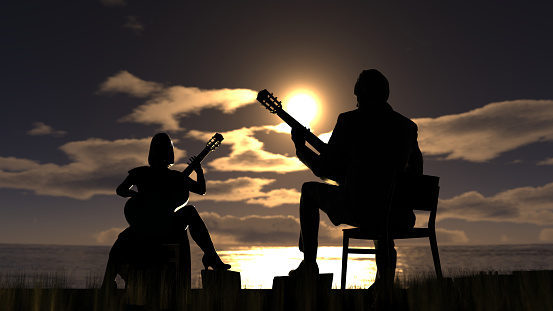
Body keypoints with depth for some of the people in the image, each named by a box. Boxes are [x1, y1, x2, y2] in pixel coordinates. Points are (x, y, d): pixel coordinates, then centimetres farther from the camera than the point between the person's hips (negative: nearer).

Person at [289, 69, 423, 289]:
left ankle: (309, 265, 27)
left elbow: (323, 169, -4)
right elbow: (416, 174, 17)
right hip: (397, 216, 5)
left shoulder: (350, 120, -7)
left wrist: (300, 147, 13)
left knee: (309, 189, 24)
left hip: (357, 209, -5)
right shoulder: (409, 126, 8)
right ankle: (385, 273, 32)